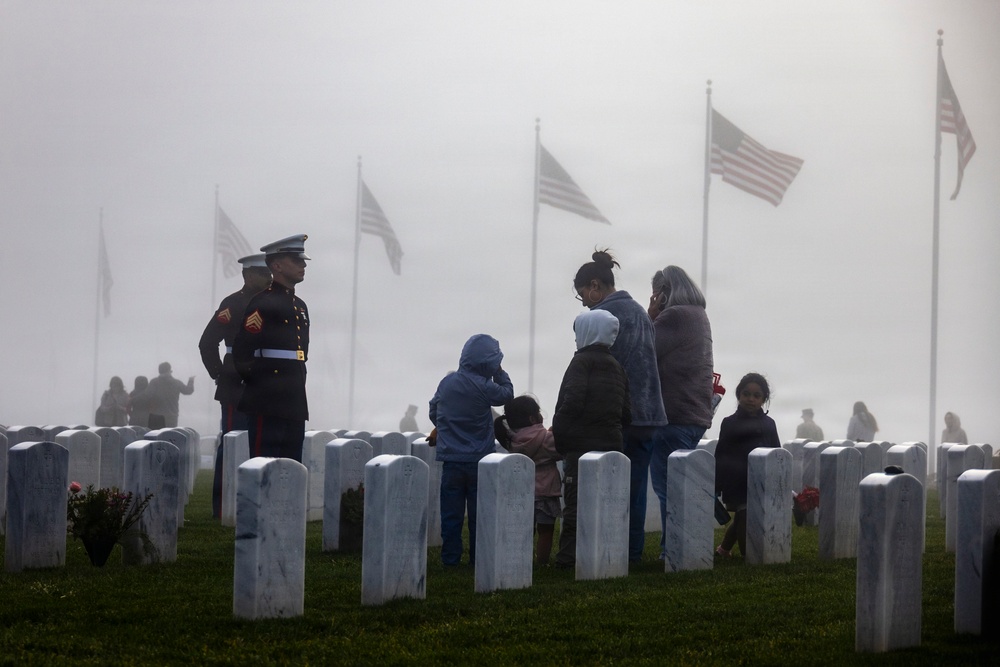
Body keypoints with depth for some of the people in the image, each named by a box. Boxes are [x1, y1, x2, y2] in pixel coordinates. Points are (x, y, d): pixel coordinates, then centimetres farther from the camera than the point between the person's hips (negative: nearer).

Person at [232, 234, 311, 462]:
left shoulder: (300, 306, 19)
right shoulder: (262, 303, -9)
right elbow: (242, 350, -12)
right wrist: (255, 379, -5)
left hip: (294, 404, 9)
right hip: (268, 403, -9)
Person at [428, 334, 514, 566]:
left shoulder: (447, 381, 2)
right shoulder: (483, 387, -15)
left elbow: (433, 413, 13)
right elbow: (507, 393, 2)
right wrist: (499, 373, 9)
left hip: (450, 459, 4)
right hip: (477, 460, -4)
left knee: (451, 512, 7)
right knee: (479, 512, 6)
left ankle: (450, 557, 7)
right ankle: (478, 558, 8)